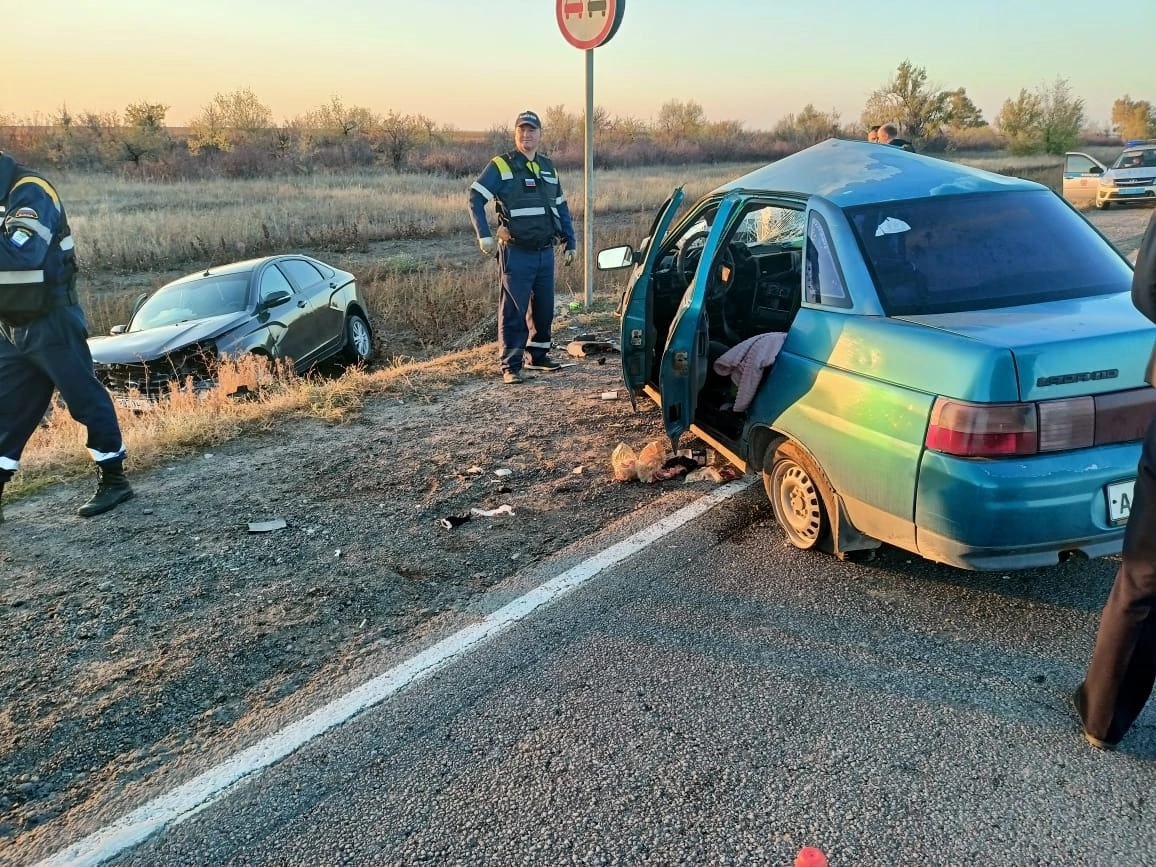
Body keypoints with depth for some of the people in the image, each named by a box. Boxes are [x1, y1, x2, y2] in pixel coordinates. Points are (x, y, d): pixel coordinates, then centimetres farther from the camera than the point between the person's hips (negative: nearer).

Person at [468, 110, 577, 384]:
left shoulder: (548, 168, 16)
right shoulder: (500, 166, -2)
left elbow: (561, 208, 22)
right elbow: (476, 198, -9)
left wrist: (570, 242, 16)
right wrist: (484, 235, -20)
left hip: (545, 252, 6)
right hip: (516, 253, -6)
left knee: (544, 307, 12)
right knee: (513, 309, -5)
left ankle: (537, 355, 27)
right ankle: (511, 365, 0)